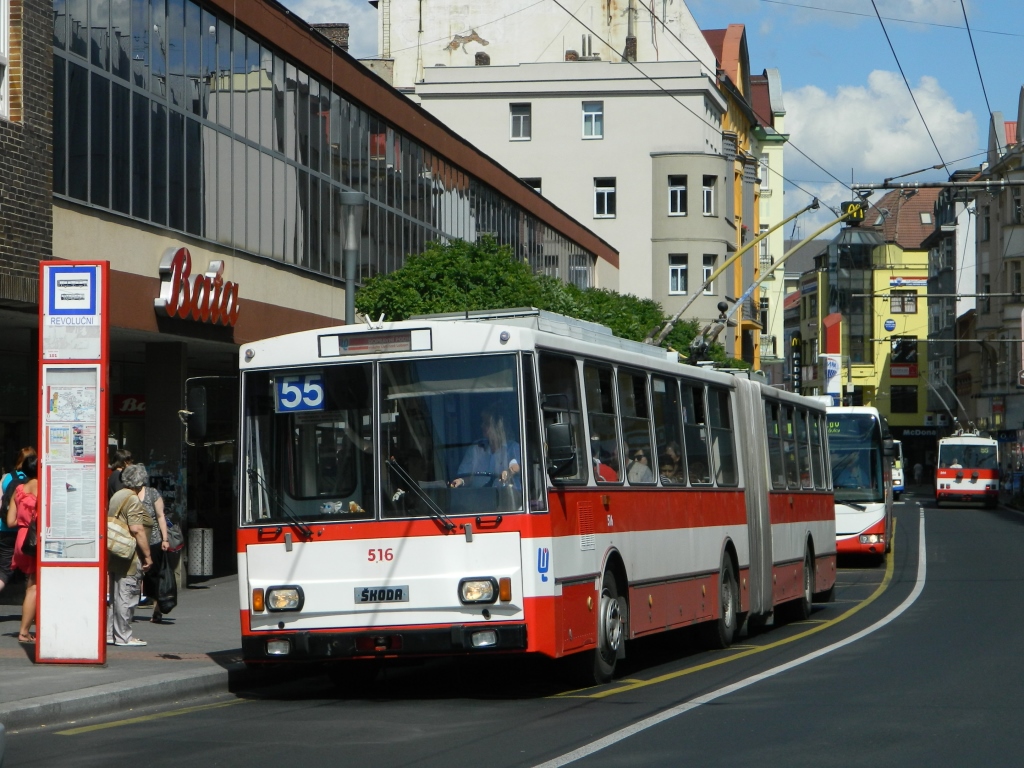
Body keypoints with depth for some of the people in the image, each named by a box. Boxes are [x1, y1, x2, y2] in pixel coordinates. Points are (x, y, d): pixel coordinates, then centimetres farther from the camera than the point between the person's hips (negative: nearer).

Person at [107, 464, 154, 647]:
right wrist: (147, 555, -18)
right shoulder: (133, 500, -14)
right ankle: (123, 637, -1)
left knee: (116, 596, 15)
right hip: (130, 559, -10)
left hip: (115, 556, 10)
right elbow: (137, 529, -22)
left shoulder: (116, 496, 14)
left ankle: (110, 634, 19)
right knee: (126, 597, -4)